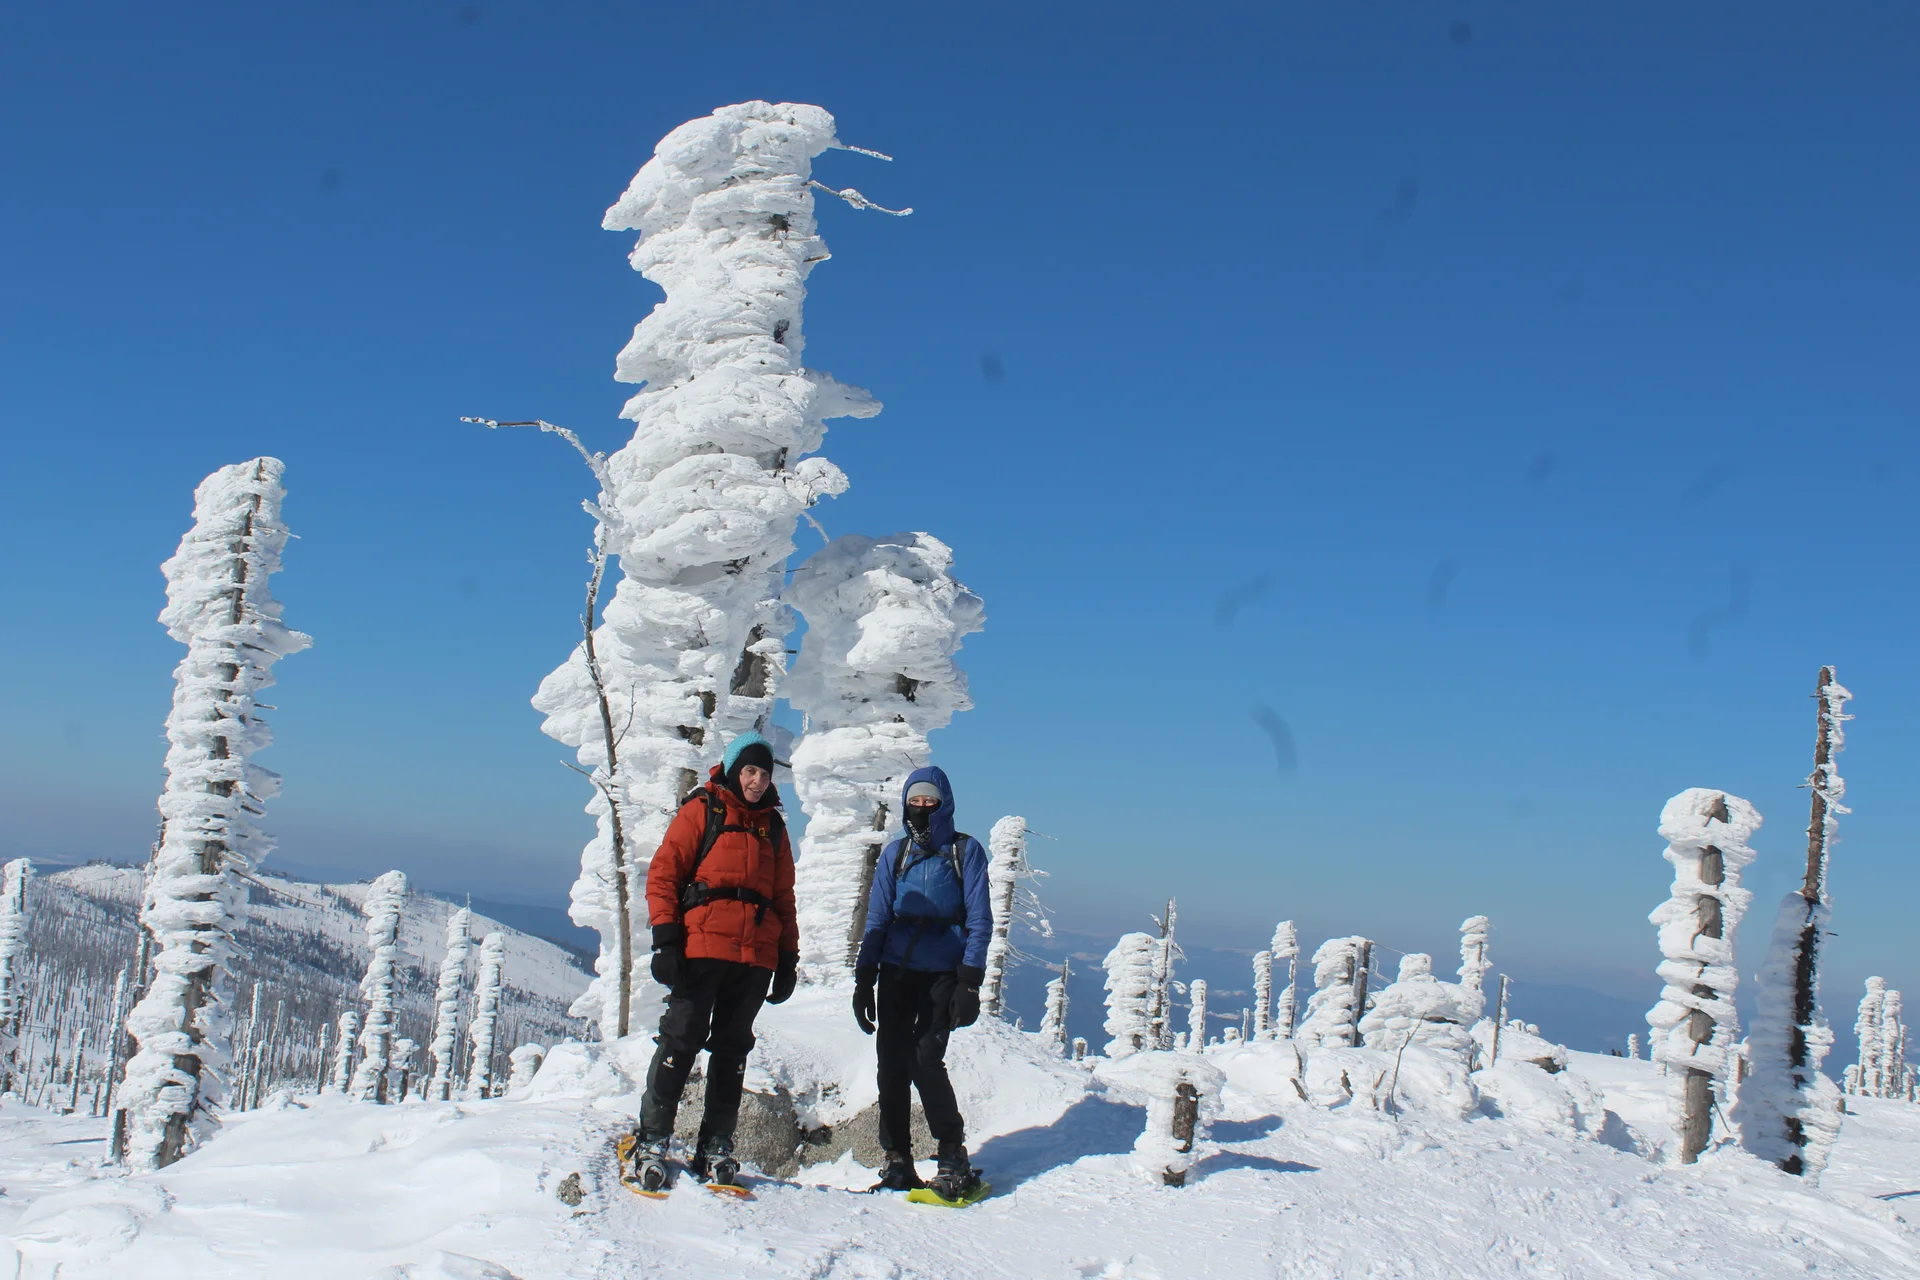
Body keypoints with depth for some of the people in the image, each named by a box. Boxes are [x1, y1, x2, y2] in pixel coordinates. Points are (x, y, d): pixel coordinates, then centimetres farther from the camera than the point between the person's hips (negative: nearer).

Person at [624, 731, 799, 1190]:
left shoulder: (773, 825, 18)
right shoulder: (701, 811, 4)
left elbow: (784, 896, 21)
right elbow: (662, 875, -1)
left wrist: (788, 957, 13)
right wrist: (666, 940, -10)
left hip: (756, 957, 4)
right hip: (701, 948, -4)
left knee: (732, 1048, 7)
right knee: (682, 1040, -6)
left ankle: (716, 1148, 13)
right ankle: (651, 1143, 2)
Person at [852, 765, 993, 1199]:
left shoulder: (966, 851, 3)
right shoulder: (895, 854, 13)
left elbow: (979, 920, 0)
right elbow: (877, 919, 14)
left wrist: (969, 983, -8)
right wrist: (863, 979, 6)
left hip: (943, 972, -4)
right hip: (896, 969, 4)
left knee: (925, 1059, -16)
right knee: (892, 1061, -3)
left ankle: (953, 1152, -2)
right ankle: (896, 1159, 6)